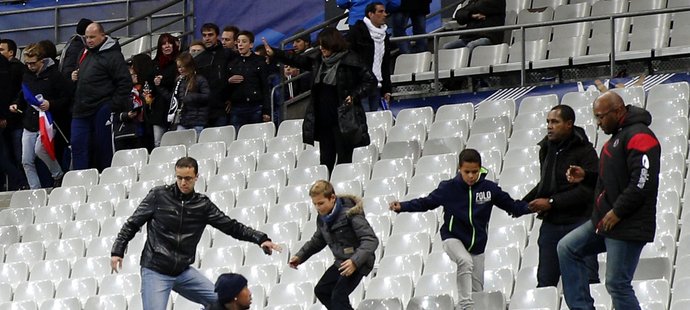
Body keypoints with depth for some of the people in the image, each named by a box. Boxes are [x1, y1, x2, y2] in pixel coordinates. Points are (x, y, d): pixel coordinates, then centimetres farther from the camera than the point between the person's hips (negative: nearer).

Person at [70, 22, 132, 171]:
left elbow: (125, 83, -12)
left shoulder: (113, 55, -8)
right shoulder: (85, 54, 18)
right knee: (78, 145, 1)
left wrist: (114, 106, -14)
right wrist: (73, 77, 11)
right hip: (81, 110, 8)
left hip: (102, 110, -7)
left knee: (103, 148, 0)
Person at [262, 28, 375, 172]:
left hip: (342, 121, -6)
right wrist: (274, 53, 22)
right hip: (323, 121, 6)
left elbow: (371, 80, -4)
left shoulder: (349, 61, -7)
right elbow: (299, 61, 24)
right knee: (326, 162, 6)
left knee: (344, 161, -4)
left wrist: (354, 96, -14)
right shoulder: (319, 61, 12)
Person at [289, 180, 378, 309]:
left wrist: (355, 261, -43)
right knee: (321, 290, 19)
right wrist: (300, 256, 6)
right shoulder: (322, 218, 0)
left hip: (357, 263, -9)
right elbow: (317, 241, 19)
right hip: (341, 263, 9)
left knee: (338, 296, -21)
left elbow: (371, 239, -31)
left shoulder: (350, 213, -25)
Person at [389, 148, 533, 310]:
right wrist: (402, 206, -14)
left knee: (477, 290, 7)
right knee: (465, 262, -34)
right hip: (453, 238, -3)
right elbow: (426, 202, -5)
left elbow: (512, 205, -1)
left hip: (477, 243, 4)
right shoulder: (448, 188, -13)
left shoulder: (489, 188, -9)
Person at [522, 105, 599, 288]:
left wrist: (551, 202, -18)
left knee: (587, 278, -9)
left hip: (578, 222, -6)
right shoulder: (546, 149, 14)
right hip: (550, 224, 6)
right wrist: (524, 203, 10)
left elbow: (587, 190, -18)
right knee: (545, 279, 6)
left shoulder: (585, 152, -9)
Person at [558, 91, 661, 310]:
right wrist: (586, 176, 10)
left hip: (627, 227, -11)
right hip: (606, 221, 11)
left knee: (617, 284, -8)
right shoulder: (617, 136, 18)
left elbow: (642, 182, -24)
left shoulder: (638, 136, -16)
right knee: (567, 248, 11)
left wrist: (617, 212, -21)